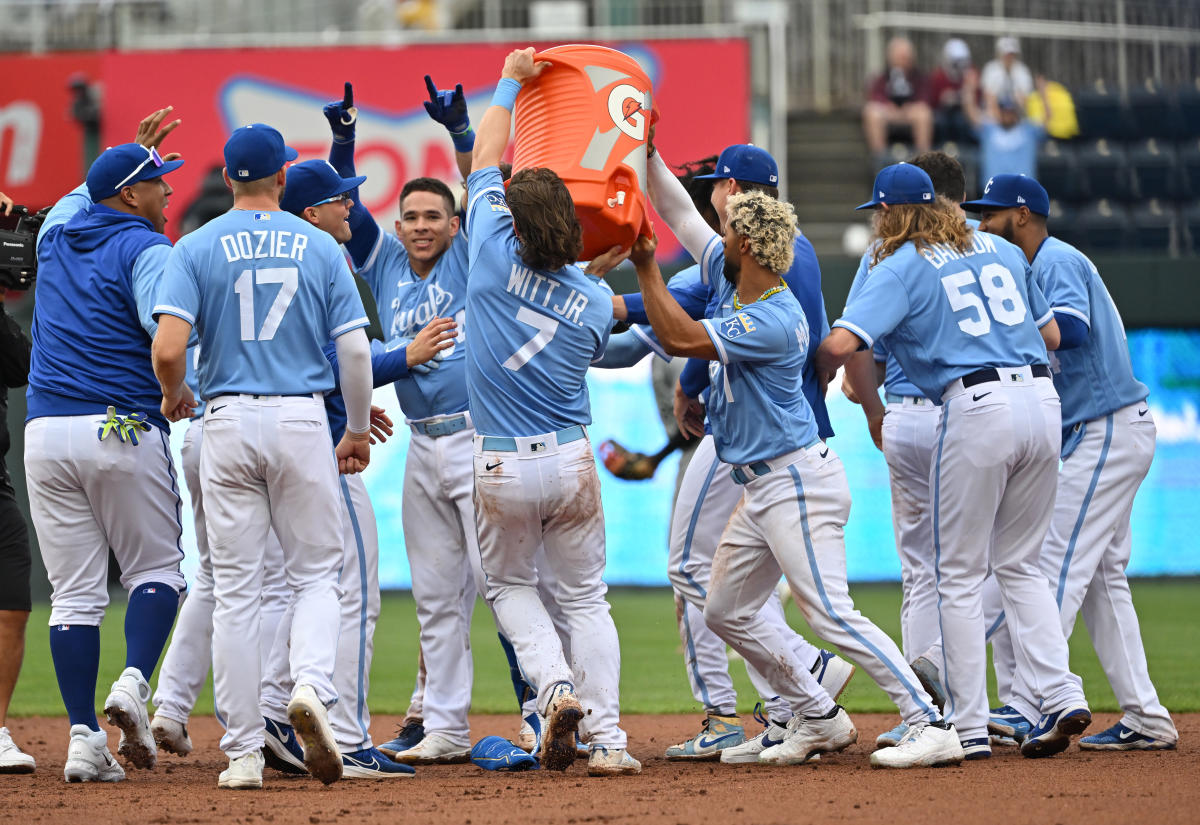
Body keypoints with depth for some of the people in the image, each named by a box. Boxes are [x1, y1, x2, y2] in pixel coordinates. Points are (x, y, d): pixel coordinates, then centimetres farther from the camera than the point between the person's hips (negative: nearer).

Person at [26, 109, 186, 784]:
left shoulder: (59, 232, 15)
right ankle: (134, 685, -14)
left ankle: (84, 737, -2)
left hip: (46, 432, 5)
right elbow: (171, 330, -21)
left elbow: (86, 193, 41)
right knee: (156, 568, 10)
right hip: (124, 427, -5)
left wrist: (133, 153, 44)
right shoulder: (145, 249, -4)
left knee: (75, 594, 5)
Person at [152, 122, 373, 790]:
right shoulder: (320, 246, 2)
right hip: (302, 420, 0)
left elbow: (168, 347, -11)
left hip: (228, 422, 0)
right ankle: (312, 685, -20)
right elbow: (355, 348, -1)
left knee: (236, 590, 5)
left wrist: (174, 397, 10)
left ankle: (244, 753, 4)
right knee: (317, 573, 9)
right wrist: (360, 430, 12)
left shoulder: (198, 247, 0)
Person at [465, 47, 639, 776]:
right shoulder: (596, 304, -5)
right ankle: (608, 738, 2)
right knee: (585, 596, 12)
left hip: (502, 469, -1)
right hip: (572, 463, 1)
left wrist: (511, 82, 14)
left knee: (511, 585, 20)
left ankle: (557, 687, -5)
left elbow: (485, 162, 4)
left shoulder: (497, 254, -10)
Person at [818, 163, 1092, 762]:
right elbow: (1052, 335, 23)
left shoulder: (901, 268, 0)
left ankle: (969, 729, 2)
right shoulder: (1002, 250, 18)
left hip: (977, 405, -6)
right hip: (1042, 399, 6)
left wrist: (817, 376, 9)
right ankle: (1062, 695, 3)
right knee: (1019, 564, 18)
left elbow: (840, 344, -12)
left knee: (959, 576, 4)